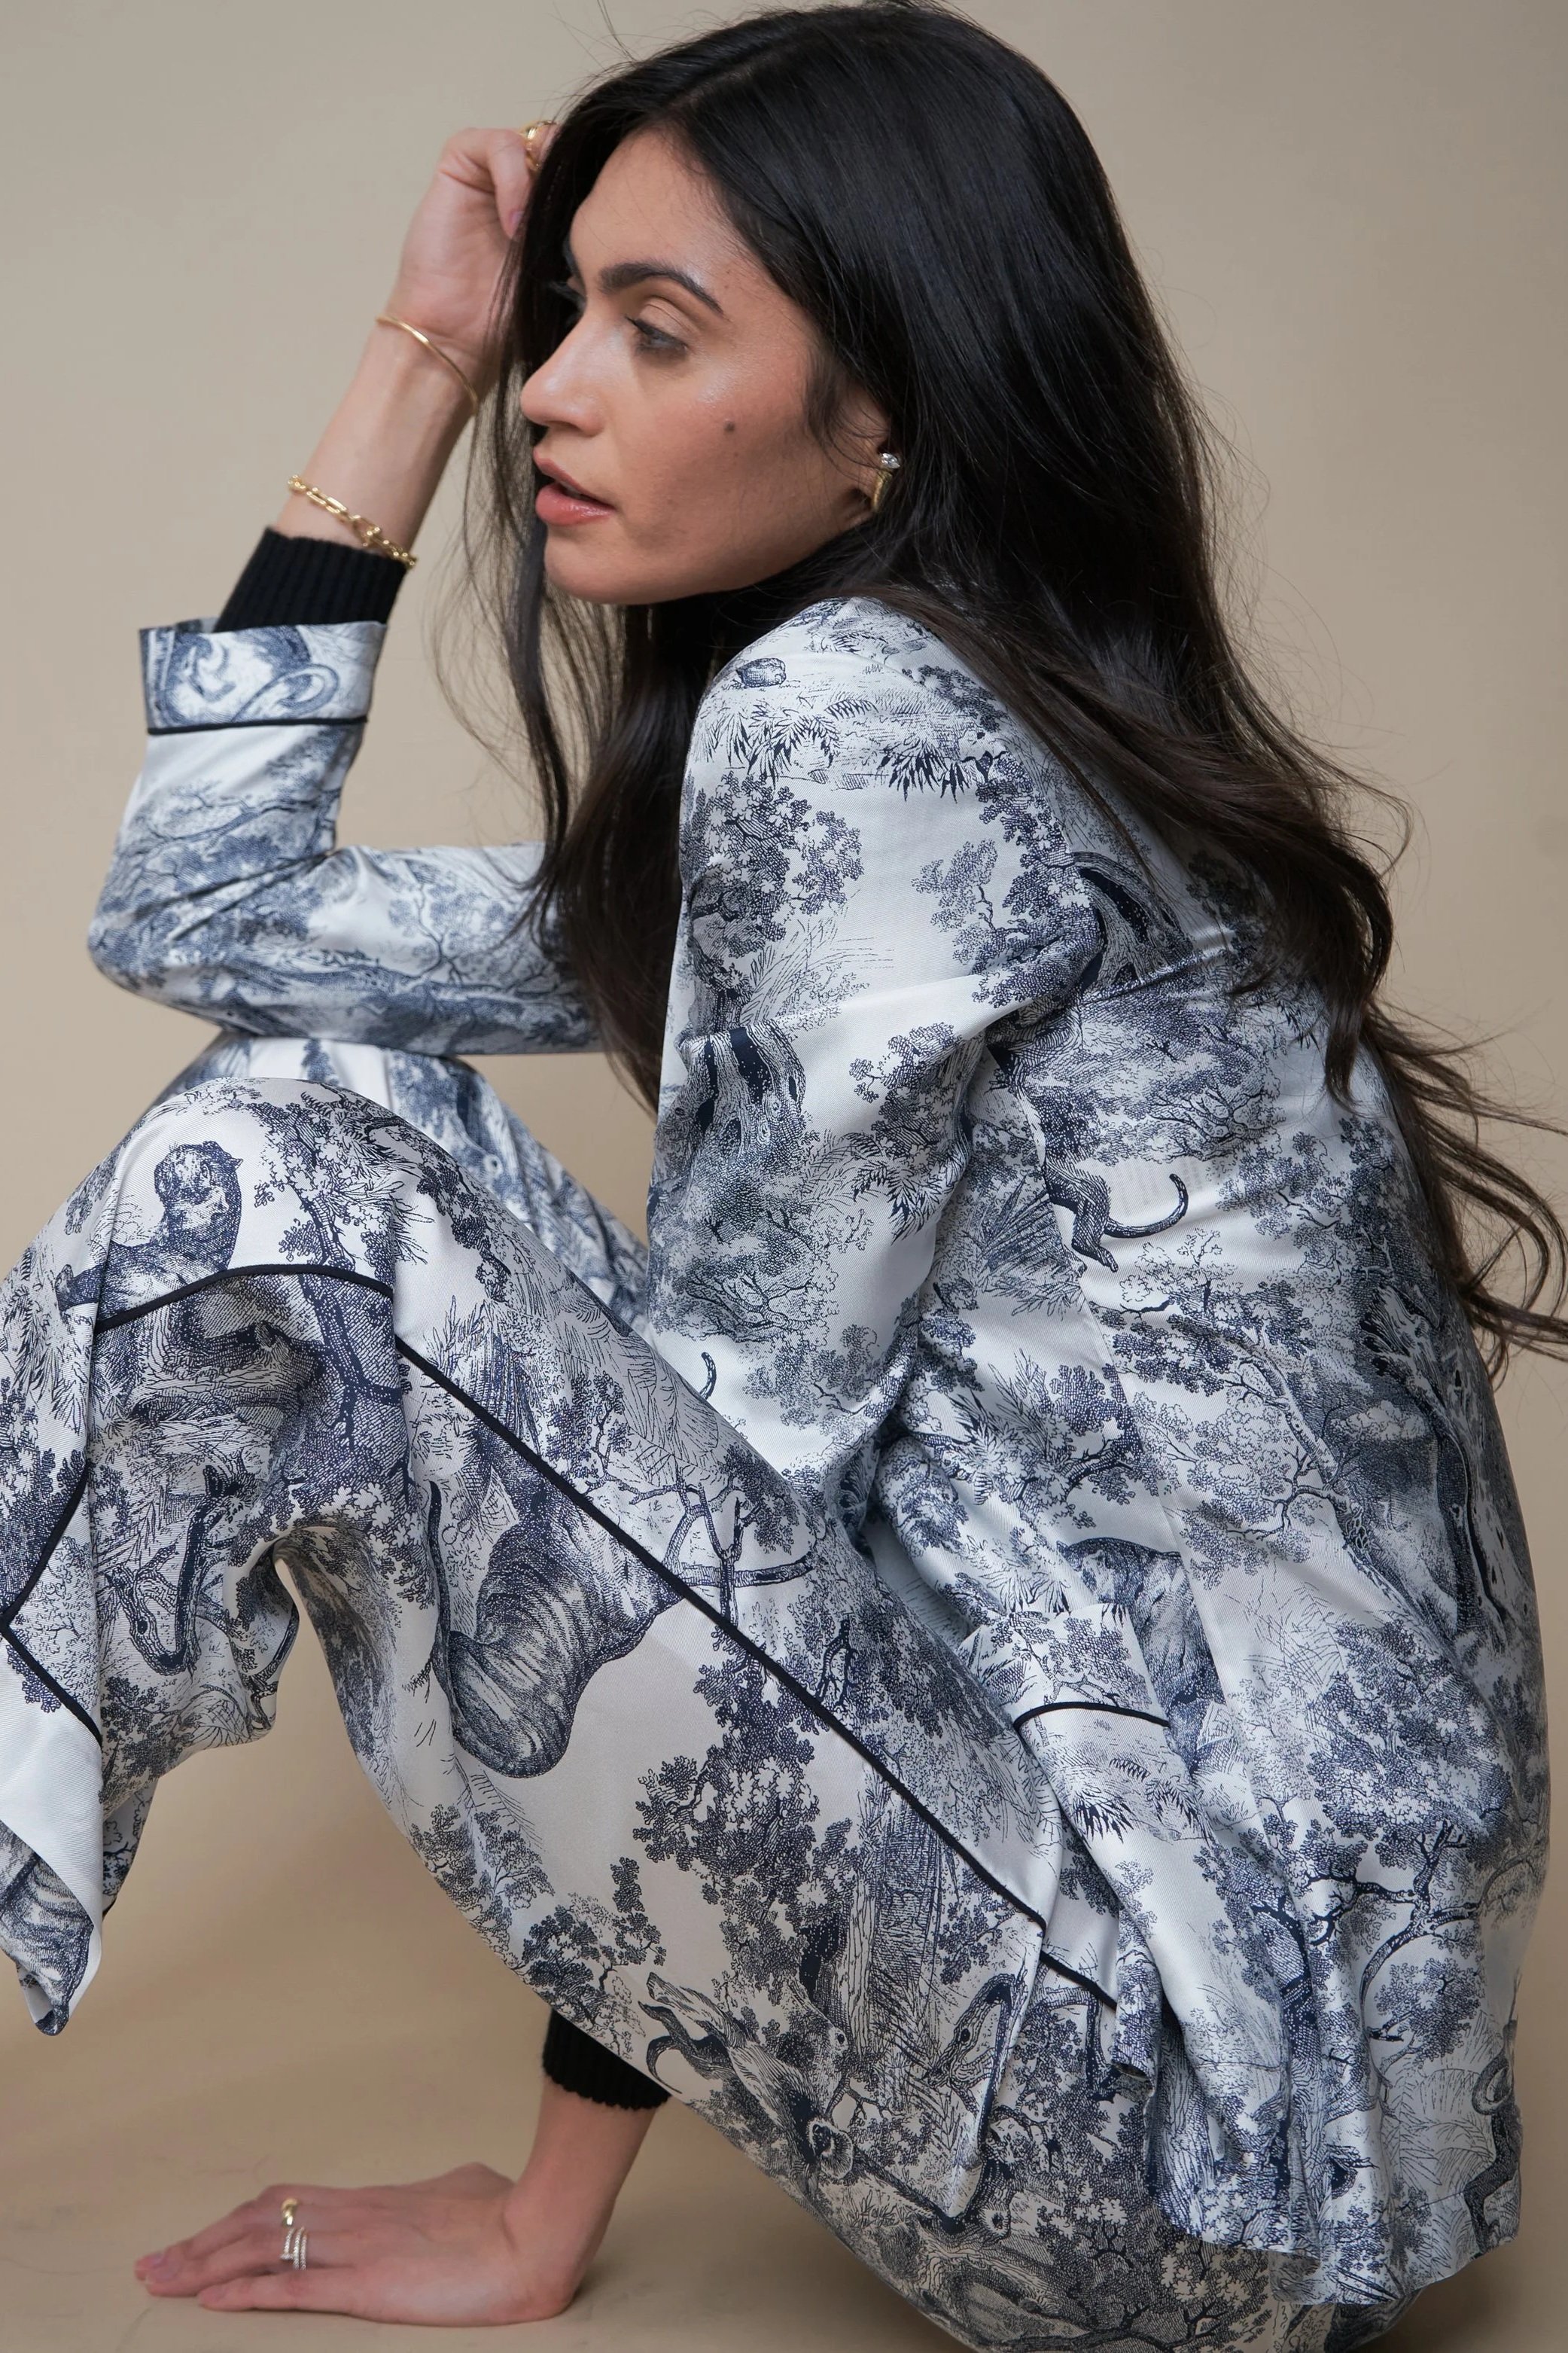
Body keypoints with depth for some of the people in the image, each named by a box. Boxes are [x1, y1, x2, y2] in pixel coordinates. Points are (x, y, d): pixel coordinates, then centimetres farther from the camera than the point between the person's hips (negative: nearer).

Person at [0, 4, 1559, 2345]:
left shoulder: (856, 717, -15)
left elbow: (725, 1455, -14)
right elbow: (207, 912, 15)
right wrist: (420, 356, 13)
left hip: (1176, 2062, -9)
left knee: (289, 1178, -18)